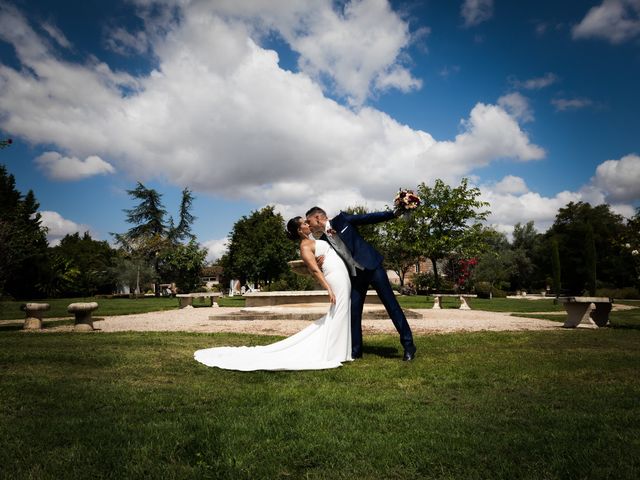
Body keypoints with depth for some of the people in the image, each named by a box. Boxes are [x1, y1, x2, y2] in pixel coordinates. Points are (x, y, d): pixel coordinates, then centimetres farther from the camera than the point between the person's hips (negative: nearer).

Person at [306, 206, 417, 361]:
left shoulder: (342, 219, -6)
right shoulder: (323, 240, 5)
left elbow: (369, 218, -4)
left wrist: (394, 213, -9)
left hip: (372, 267, -4)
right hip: (355, 276, 5)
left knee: (391, 305, -3)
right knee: (353, 312, 3)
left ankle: (408, 345, 5)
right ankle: (355, 351, 17)